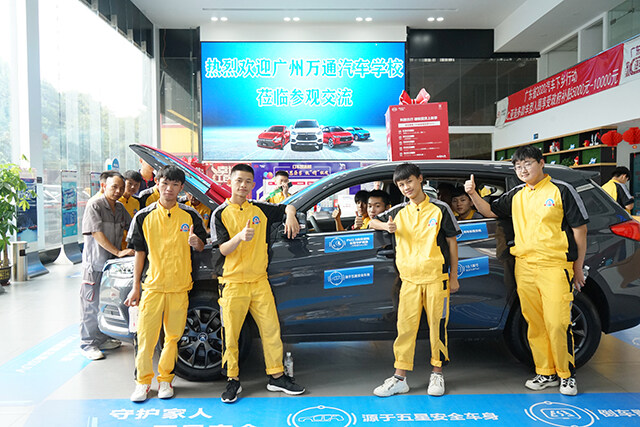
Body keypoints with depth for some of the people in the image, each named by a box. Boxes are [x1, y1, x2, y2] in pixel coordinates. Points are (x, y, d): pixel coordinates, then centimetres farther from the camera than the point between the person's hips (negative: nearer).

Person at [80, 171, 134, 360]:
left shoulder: (120, 208, 9)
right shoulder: (94, 204, -12)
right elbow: (97, 234, -19)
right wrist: (118, 252, -22)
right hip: (95, 263, -7)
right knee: (91, 304, 0)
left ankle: (102, 339, 27)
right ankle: (88, 343, 11)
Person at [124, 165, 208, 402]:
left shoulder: (190, 215, 3)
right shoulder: (144, 216, 3)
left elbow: (201, 247, 10)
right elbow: (140, 252, 6)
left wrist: (196, 243, -15)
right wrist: (135, 287, 4)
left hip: (180, 287, 0)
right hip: (152, 285, 0)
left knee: (173, 336, 7)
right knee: (146, 336, 0)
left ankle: (165, 378, 24)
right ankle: (143, 381, 18)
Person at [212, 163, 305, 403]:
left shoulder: (260, 210, 8)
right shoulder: (221, 213, -1)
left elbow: (287, 207, 20)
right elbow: (223, 249, -9)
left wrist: (290, 215, -4)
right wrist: (240, 237, -29)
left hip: (260, 280, 3)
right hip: (233, 283, -3)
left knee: (272, 329, 6)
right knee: (230, 334, 3)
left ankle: (277, 376, 19)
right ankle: (233, 380, 20)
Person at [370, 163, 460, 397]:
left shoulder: (440, 209, 0)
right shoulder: (398, 211, 8)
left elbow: (452, 242, 4)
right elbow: (373, 222, 21)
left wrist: (453, 277, 3)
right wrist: (386, 226, -3)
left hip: (436, 277, -2)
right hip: (409, 279, 2)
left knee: (437, 325, 5)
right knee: (405, 327, 3)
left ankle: (437, 374, 21)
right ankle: (400, 378, 12)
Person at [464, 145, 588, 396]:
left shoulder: (561, 190, 0)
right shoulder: (516, 195, 14)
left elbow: (580, 229, 2)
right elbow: (490, 211, 23)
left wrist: (578, 268, 1)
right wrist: (473, 194, 4)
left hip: (555, 266, -5)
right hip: (524, 267, 5)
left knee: (557, 323, -6)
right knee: (535, 324, 8)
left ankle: (567, 375, 12)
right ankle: (546, 373, 21)